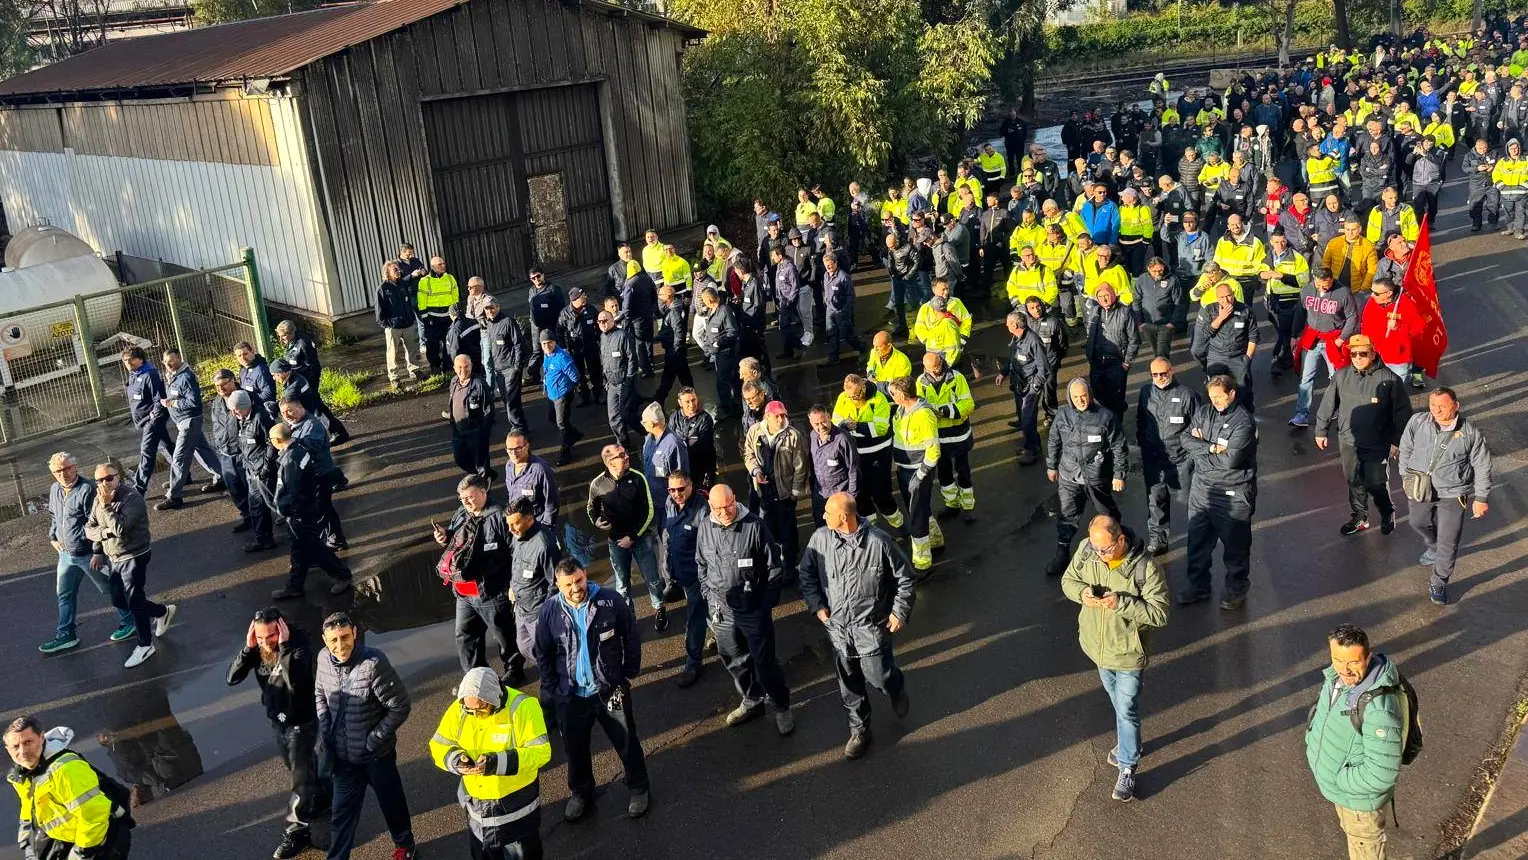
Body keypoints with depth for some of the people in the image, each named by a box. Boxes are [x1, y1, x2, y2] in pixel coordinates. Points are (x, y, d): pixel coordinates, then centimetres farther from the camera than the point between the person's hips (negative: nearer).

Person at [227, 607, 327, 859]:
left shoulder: (299, 643, -28)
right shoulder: (257, 648, -10)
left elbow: (296, 682, -42)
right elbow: (232, 678, -14)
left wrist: (284, 646, -42)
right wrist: (248, 648, -26)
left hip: (301, 721, -7)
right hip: (277, 719, 7)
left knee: (300, 775, 6)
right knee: (295, 770, 25)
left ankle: (297, 830, 18)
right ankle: (322, 796, 50)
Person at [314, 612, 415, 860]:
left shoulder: (374, 663, -29)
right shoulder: (324, 658, -11)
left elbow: (400, 706, -22)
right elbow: (319, 693, 11)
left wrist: (374, 739, -18)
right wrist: (325, 729, 2)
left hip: (377, 755, -3)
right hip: (344, 756, 3)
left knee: (391, 802, 20)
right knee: (342, 811, 14)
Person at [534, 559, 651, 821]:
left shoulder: (612, 602, -17)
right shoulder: (550, 611, -11)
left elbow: (632, 640, -4)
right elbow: (542, 654, 3)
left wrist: (628, 675, 0)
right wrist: (553, 689, 2)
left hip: (611, 690, -1)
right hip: (571, 696, 2)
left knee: (627, 742, 13)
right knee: (575, 747, 19)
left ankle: (638, 788, 37)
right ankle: (580, 792, 43)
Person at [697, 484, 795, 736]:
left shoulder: (754, 526, -17)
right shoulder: (705, 527, -3)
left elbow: (773, 567, -9)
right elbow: (701, 565, 12)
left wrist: (767, 603, -8)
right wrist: (709, 596, 7)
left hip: (753, 609, -5)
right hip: (721, 610, 5)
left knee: (764, 662, 4)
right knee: (734, 661, 18)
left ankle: (782, 708, 24)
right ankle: (751, 702, 40)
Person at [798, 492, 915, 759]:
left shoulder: (878, 542, -21)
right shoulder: (820, 539, -11)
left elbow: (905, 578, -8)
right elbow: (807, 574, 5)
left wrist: (899, 612, -10)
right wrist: (817, 606, -4)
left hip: (871, 627, -3)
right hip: (837, 627, 3)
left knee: (878, 676, 3)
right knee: (849, 685, 15)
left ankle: (897, 687, 41)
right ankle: (859, 731, 36)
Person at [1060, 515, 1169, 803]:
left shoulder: (1146, 567, -27)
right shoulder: (1086, 550, -14)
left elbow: (1159, 613, -24)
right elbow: (1068, 580, 1)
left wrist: (1120, 603, -35)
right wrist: (1082, 592, -22)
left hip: (1128, 652, -5)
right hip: (1098, 646, 5)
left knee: (1127, 710, 6)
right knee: (1118, 703, 26)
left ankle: (1127, 768, 21)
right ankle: (1127, 744, 48)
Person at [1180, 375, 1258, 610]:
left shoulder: (1243, 421, -18)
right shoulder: (1204, 412, 2)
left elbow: (1231, 459, -26)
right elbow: (1186, 439, -5)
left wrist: (1200, 446, -13)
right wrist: (1212, 447, -20)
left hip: (1233, 495, -6)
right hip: (1201, 487, 6)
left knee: (1235, 545, 10)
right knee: (1197, 540, 16)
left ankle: (1237, 589, 30)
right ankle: (1198, 586, 33)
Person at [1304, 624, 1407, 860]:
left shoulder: (1379, 708, -39)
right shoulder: (1337, 677, -14)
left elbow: (1381, 774, -35)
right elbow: (1320, 711, 9)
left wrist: (1338, 779, -22)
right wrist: (1312, 745, 0)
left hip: (1360, 795, -7)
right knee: (1351, 832, 33)